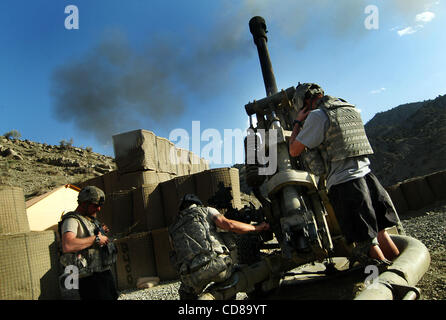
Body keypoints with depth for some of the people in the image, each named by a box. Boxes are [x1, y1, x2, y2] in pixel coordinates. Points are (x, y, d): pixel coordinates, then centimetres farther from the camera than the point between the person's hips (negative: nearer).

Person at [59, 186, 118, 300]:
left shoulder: (91, 219, 15)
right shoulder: (72, 220, -14)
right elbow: (67, 246, -33)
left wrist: (101, 232, 11)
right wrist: (96, 238, -24)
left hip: (105, 273, 9)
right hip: (90, 278, -9)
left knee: (112, 297, 19)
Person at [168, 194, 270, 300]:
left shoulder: (173, 228, 25)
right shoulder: (206, 210, 15)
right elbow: (229, 225, 0)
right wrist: (257, 227, 11)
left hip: (193, 275, 2)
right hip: (217, 263, -1)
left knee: (187, 294, 33)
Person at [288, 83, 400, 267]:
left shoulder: (317, 116, -6)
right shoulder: (351, 109, 16)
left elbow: (294, 151, -2)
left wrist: (298, 122, 10)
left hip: (343, 184, -7)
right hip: (366, 175, 7)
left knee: (366, 242, -1)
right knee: (380, 233, 16)